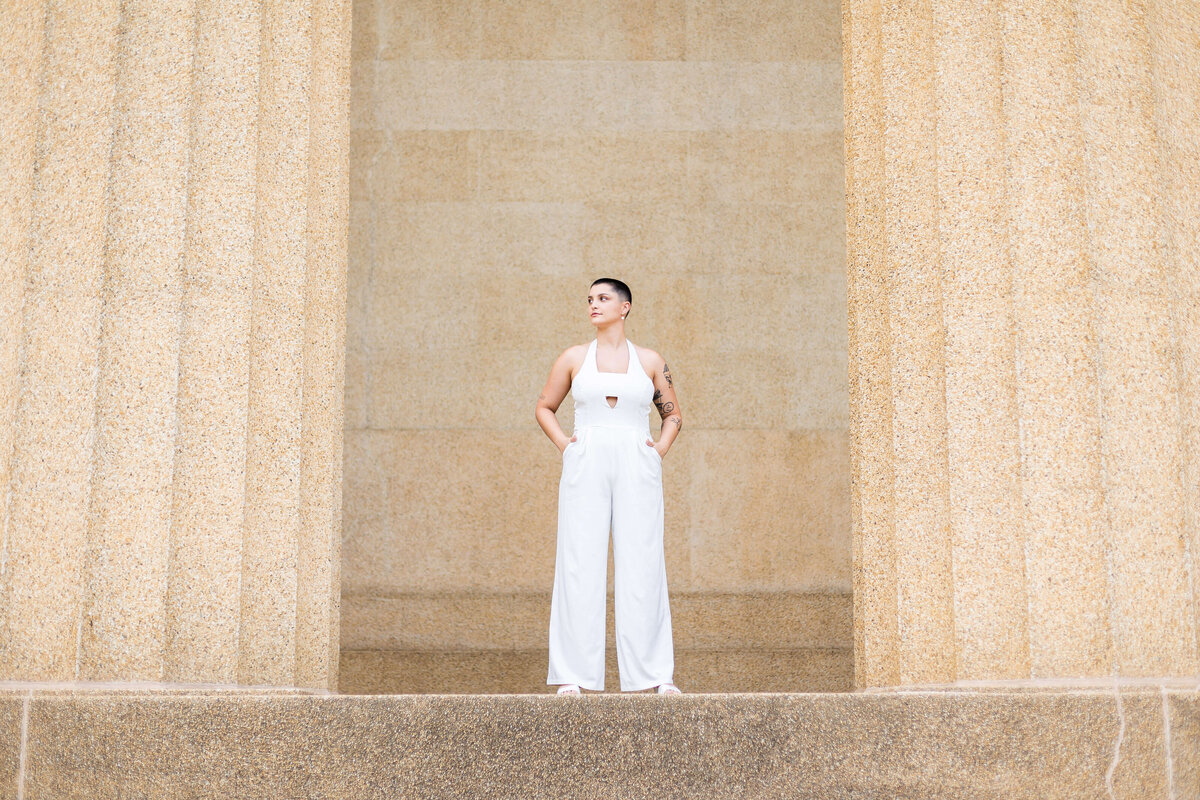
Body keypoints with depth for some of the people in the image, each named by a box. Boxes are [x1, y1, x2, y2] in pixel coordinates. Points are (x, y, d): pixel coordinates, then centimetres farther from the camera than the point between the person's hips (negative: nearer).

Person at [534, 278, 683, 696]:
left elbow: (673, 414, 20)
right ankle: (575, 674, 0)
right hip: (586, 467, 0)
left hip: (637, 469, 0)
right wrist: (563, 443, 3)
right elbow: (544, 407, 18)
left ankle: (656, 674, 4)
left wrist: (661, 448, 3)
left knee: (641, 564, -2)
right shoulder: (574, 358, 9)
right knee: (580, 564, -4)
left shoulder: (650, 361, 9)